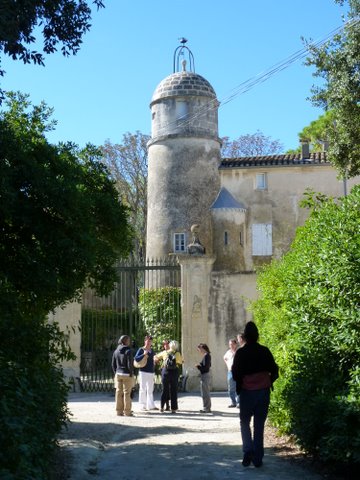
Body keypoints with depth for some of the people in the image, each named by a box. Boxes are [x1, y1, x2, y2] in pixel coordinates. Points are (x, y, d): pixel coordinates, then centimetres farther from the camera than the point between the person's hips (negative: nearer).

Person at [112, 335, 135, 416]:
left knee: (119, 393, 8)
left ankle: (119, 411, 12)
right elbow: (130, 364, -15)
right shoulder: (128, 351, -12)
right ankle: (127, 411, 2)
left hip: (118, 374, 6)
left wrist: (115, 373, 15)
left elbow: (113, 364, 8)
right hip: (127, 374, -6)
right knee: (127, 393, -1)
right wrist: (131, 373, -6)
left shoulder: (116, 351, 6)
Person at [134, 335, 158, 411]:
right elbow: (136, 358, -15)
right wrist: (143, 354, -24)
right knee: (143, 389, -1)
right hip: (143, 372, -6)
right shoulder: (141, 350, -4)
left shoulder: (152, 351, 14)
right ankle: (143, 405, 4)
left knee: (150, 390, 8)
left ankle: (151, 405, 12)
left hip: (151, 372, 6)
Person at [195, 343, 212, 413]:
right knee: (206, 392, 17)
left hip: (204, 375, -10)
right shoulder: (208, 355, 11)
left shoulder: (206, 356, -19)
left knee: (205, 392, -3)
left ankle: (206, 408, 1)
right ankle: (208, 407, 25)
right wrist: (200, 365, 10)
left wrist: (198, 366, -9)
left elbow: (205, 367, -22)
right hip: (206, 374, 10)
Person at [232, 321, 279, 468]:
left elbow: (235, 374, -6)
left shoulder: (240, 352, -7)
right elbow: (274, 371, 0)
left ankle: (248, 450, -5)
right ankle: (258, 458, 10)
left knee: (245, 422, 15)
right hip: (264, 391, 2)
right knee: (259, 425, 10)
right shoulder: (265, 351, -2)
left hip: (247, 392, -2)